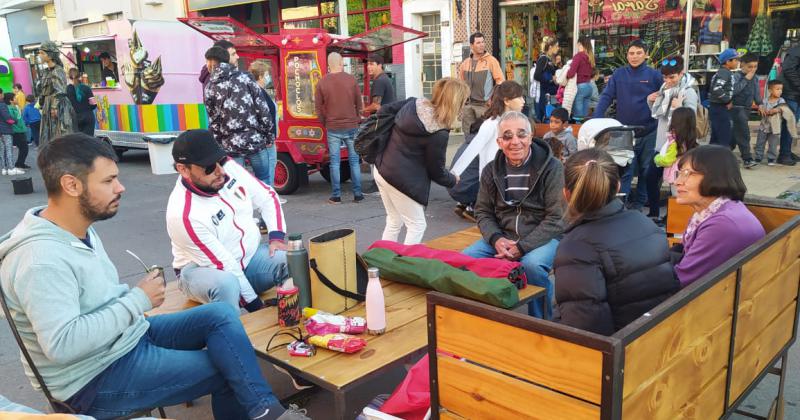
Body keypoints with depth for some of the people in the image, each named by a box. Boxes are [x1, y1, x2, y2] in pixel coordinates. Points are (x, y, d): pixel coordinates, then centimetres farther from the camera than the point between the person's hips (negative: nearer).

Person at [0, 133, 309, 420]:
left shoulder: (80, 231, 5)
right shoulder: (41, 259, -25)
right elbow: (63, 345, -33)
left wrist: (136, 297, -2)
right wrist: (138, 301, -24)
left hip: (128, 335, 9)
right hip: (96, 378, -9)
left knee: (221, 315, -7)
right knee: (226, 368, -10)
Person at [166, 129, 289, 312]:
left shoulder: (229, 167, -12)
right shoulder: (183, 215, -29)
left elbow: (267, 197, 3)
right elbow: (224, 267, -26)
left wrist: (277, 236, -11)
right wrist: (256, 305, -23)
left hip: (252, 255, 5)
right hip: (204, 269, -5)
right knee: (225, 284, -39)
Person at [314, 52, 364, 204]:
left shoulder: (322, 83, 0)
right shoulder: (351, 79, -2)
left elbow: (318, 107, 4)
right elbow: (359, 104, 3)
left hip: (333, 128, 0)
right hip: (351, 127, 0)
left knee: (334, 162, 4)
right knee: (354, 160, 7)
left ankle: (336, 196, 6)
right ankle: (357, 194, 9)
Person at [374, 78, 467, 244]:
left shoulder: (413, 103, -1)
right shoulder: (439, 134, -21)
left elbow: (386, 110, 14)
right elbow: (436, 171, -9)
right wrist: (453, 180, 11)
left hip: (382, 169, 8)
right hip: (401, 178, -8)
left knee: (394, 221, 22)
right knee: (417, 225, 9)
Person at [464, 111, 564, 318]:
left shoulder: (552, 168, -9)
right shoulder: (492, 171, 6)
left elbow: (556, 218, -12)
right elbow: (483, 211, 11)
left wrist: (522, 247, -21)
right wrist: (496, 239, -11)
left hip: (543, 237, -4)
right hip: (502, 237, 4)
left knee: (532, 264, -36)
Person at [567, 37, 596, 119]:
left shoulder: (578, 56, -12)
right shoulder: (590, 56, 9)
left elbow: (571, 73, -20)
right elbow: (592, 73, 16)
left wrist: (565, 76, -2)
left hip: (580, 86, -7)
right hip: (589, 85, 7)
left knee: (578, 115, -3)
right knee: (585, 114, 13)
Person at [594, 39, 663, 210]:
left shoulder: (654, 75, -3)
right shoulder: (619, 74, -1)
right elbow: (606, 97, -6)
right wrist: (596, 121, -16)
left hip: (649, 132, 0)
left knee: (646, 170, 11)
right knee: (624, 171, 1)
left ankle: (639, 204, 24)